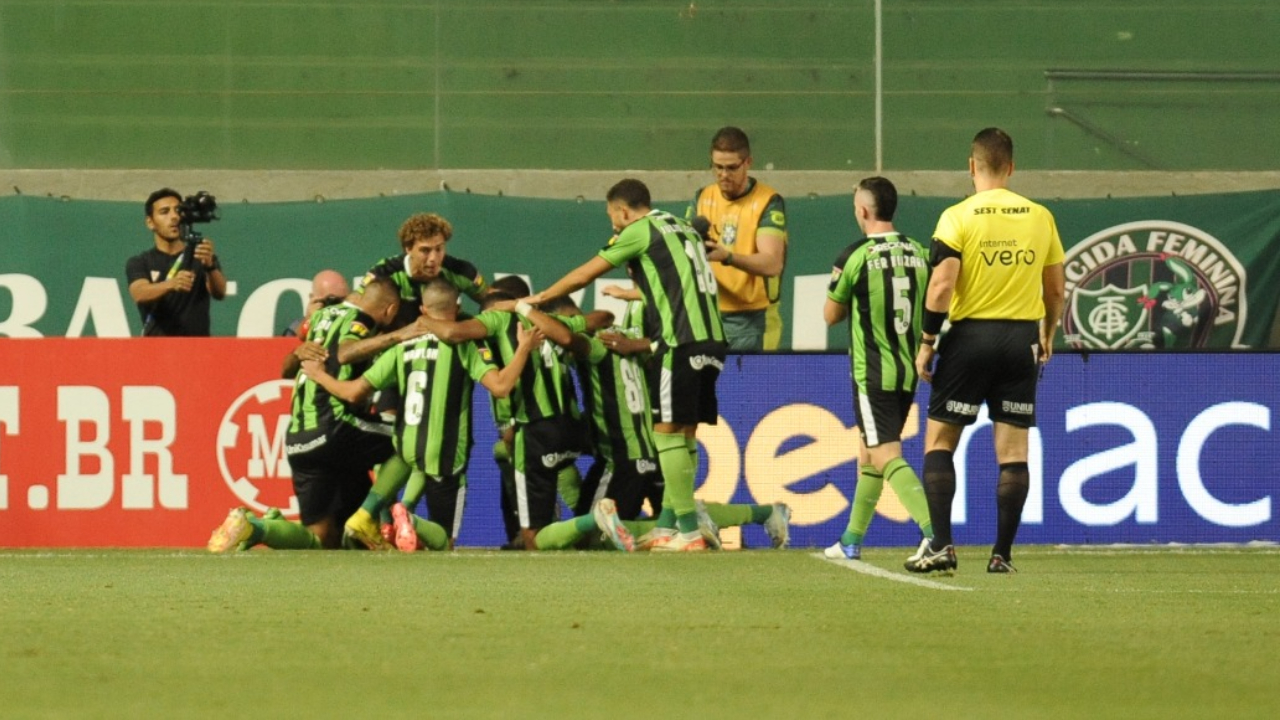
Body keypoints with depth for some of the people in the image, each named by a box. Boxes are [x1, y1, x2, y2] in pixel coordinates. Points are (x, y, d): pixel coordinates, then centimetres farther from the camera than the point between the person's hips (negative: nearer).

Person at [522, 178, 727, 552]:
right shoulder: (682, 228, 21)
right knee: (684, 435, 11)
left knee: (668, 433, -5)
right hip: (711, 339, 8)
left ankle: (689, 531, -9)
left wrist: (539, 298, 21)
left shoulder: (639, 231, 0)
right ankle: (666, 527, 12)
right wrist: (635, 295, 46)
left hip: (682, 342, -8)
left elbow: (583, 276, 7)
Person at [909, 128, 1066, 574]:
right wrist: (1048, 335, 25)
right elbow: (1056, 289, 10)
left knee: (939, 441, 6)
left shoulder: (958, 217, -7)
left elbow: (942, 285, -15)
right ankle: (1002, 554, 4)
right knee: (1013, 450, 5)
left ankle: (940, 544, -5)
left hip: (970, 336, -3)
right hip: (1022, 339, 3)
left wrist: (926, 343, -6)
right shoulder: (1040, 217, 5)